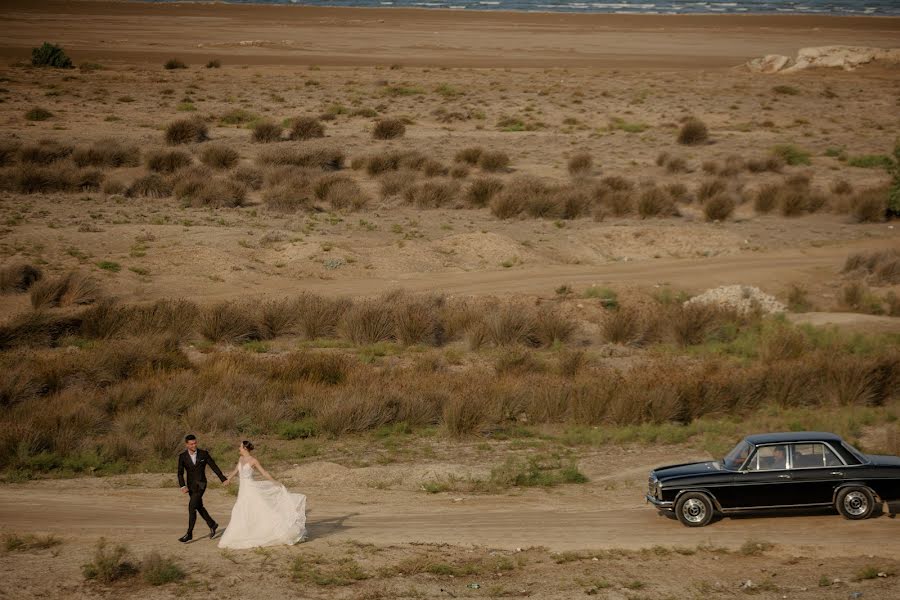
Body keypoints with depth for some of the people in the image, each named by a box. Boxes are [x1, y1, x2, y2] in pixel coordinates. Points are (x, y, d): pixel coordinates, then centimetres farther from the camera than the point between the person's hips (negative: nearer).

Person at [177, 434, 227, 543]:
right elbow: (180, 473, -8)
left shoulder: (203, 454, -8)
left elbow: (214, 466, 0)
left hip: (201, 484, -4)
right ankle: (212, 525, 37)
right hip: (190, 486, 4)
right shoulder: (182, 456, -5)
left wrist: (223, 479, 1)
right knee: (199, 507, 16)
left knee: (192, 507, -15)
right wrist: (183, 486, -23)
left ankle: (189, 534, -13)